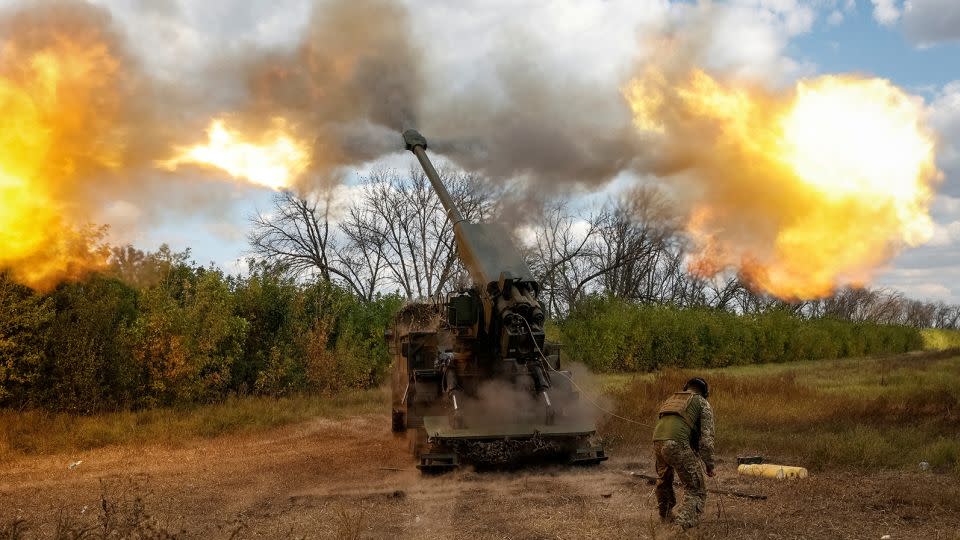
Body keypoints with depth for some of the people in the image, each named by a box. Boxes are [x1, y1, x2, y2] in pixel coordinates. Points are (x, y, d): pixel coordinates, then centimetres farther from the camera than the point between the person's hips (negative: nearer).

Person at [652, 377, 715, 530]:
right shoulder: (702, 403, 15)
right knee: (695, 488, 4)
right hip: (678, 444, -6)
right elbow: (706, 437, 6)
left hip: (657, 442, 6)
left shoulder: (671, 399, 32)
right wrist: (709, 464, 12)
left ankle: (666, 516, 44)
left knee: (663, 481, 30)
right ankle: (686, 520, -15)